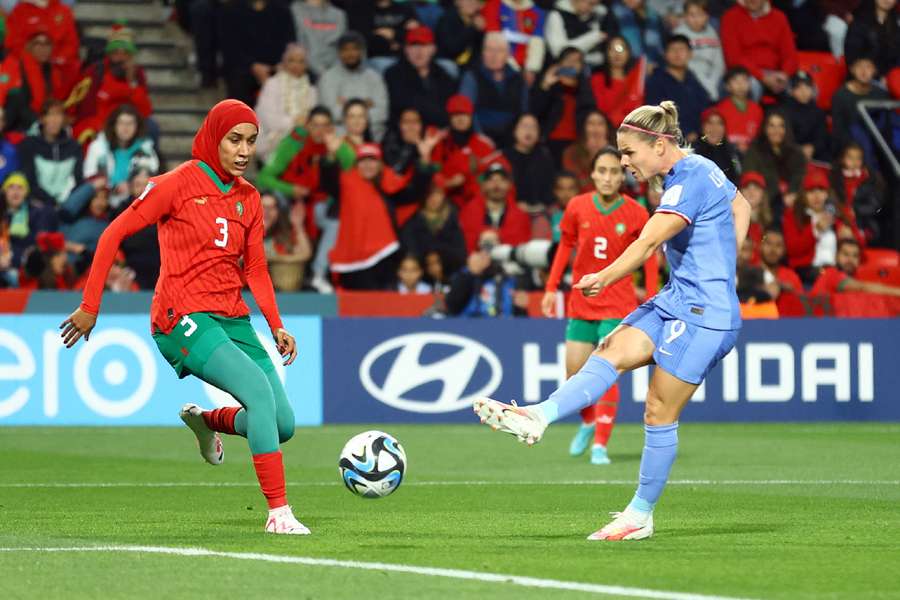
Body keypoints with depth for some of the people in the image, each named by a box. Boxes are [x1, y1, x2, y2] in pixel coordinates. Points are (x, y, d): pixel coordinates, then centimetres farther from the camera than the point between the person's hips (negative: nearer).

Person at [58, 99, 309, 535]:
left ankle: (206, 421, 29)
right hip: (184, 318, -7)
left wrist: (277, 327, 7)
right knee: (260, 392, -27)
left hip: (232, 319, 7)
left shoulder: (248, 198, 13)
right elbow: (114, 234, -3)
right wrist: (90, 307, -5)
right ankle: (278, 512, -25)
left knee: (284, 425, -2)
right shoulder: (178, 184, -6)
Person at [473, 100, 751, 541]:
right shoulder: (697, 171, 12)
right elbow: (740, 207, 29)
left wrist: (604, 278, -35)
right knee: (611, 352, -10)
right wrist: (722, 265, 23)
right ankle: (539, 417, -28)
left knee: (660, 413, -4)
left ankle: (641, 515, 5)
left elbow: (649, 241, -29)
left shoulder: (689, 182, -19)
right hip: (677, 301, 10)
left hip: (704, 314, -10)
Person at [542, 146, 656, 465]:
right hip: (581, 304, 3)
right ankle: (588, 423, 34)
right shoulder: (577, 207, -4)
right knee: (575, 375, 4)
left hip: (618, 304, -3)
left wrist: (653, 303, -4)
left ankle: (600, 445, -6)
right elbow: (566, 245, 10)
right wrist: (551, 287, 6)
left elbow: (650, 256, 1)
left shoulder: (636, 214, -9)